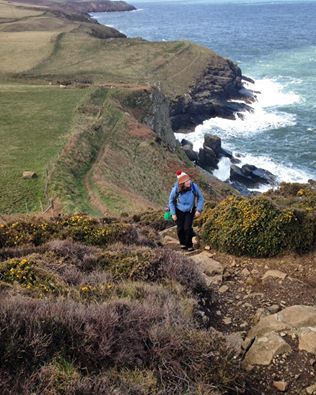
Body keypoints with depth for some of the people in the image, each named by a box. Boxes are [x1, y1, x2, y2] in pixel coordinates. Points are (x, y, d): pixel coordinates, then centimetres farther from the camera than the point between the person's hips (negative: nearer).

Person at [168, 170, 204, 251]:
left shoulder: (194, 186, -28)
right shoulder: (176, 189, -28)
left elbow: (200, 198, -10)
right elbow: (171, 200, -9)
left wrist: (199, 210, -15)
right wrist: (173, 213, -9)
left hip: (190, 210, 0)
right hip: (179, 210, 0)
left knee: (187, 228, -12)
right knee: (180, 228, 5)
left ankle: (189, 245, 12)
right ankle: (182, 243, 34)